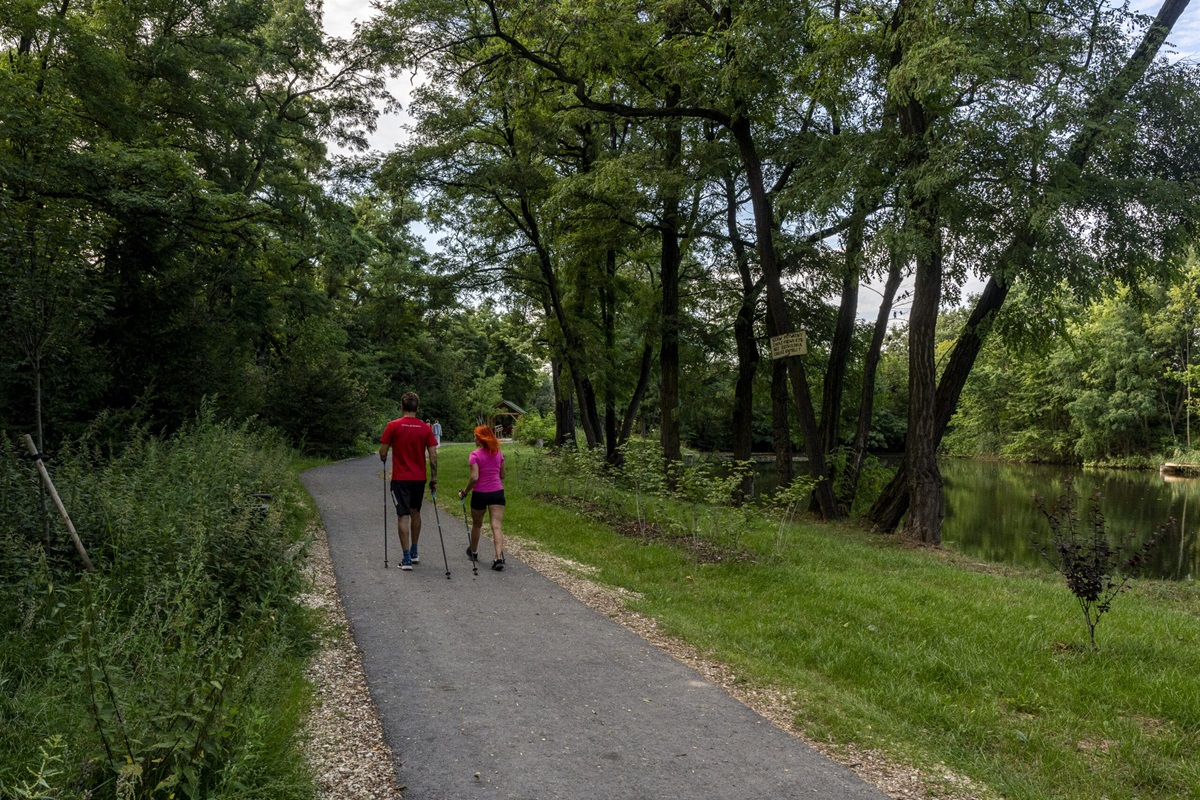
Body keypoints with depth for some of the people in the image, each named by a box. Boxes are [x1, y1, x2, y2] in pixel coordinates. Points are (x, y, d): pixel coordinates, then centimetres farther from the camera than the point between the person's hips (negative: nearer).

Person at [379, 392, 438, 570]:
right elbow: (433, 456, -3)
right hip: (419, 478, 3)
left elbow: (382, 452, -5)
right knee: (415, 512, 19)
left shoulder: (393, 426, -8)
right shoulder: (426, 428, -1)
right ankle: (414, 553, 28)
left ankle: (406, 559, -4)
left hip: (400, 478, -3)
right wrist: (434, 479, 5)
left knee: (403, 516, -1)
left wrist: (384, 460, 18)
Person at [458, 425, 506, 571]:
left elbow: (474, 478, -17)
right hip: (497, 492, 3)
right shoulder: (499, 453, 6)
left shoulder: (475, 455, -11)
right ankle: (499, 557, -20)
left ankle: (473, 552, 40)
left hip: (480, 493, -3)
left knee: (476, 524, 19)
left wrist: (464, 492, -6)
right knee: (496, 526, -5)